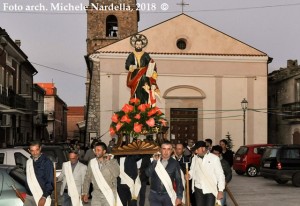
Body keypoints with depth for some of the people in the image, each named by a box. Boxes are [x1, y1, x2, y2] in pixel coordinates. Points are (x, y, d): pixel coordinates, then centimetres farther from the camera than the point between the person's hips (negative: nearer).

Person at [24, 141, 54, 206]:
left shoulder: (47, 162, -9)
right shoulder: (28, 162, 8)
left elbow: (50, 182, -11)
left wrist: (44, 197, -17)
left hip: (41, 197, -6)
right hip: (29, 196, 6)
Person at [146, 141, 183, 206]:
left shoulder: (175, 163, -3)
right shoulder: (154, 161, 0)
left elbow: (178, 180, -1)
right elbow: (148, 174, -13)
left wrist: (179, 197, -4)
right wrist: (154, 161, -20)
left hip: (168, 195, 0)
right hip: (154, 195, 1)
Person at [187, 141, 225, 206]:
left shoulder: (214, 158, -7)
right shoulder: (194, 158, 4)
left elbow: (220, 175, -6)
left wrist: (220, 191, -10)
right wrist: (189, 175, -8)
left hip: (210, 190, -4)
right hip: (198, 189, 4)